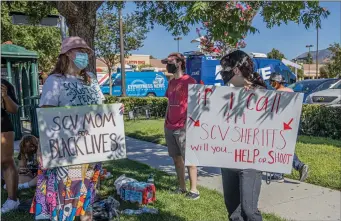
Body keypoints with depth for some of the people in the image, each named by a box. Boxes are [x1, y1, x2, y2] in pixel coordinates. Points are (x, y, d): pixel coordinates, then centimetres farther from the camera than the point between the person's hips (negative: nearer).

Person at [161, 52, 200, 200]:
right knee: (176, 159, 12)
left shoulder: (189, 81, -7)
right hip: (170, 128, 8)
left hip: (183, 128, -8)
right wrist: (166, 122, 15)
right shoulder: (171, 83, 16)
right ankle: (182, 187, 22)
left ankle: (194, 190, 4)